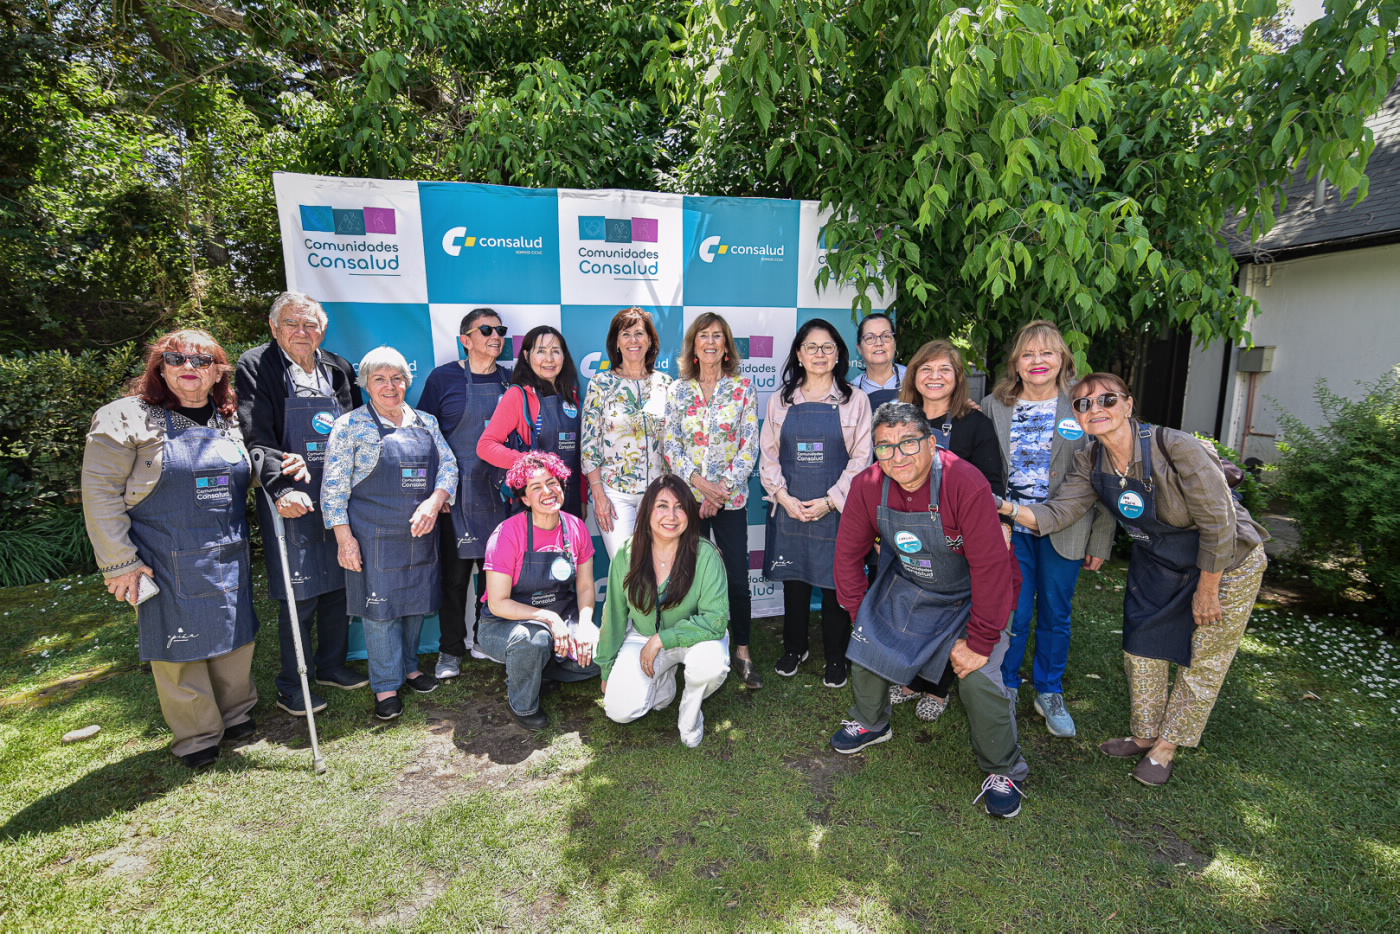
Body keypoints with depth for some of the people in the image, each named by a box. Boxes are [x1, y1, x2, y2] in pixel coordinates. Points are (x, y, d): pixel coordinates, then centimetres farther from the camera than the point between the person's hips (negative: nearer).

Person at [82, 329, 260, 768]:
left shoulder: (230, 421, 8)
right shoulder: (126, 418, -7)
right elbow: (99, 492, -9)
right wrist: (120, 563, -11)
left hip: (230, 558, 4)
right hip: (169, 563, -4)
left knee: (235, 635, 14)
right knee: (180, 646, 7)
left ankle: (235, 714, 35)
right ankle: (196, 735, 25)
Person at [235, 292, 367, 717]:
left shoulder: (338, 368, 11)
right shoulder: (255, 367, -3)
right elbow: (256, 439, -14)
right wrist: (282, 486, -27)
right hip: (292, 501, -5)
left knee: (339, 586, 14)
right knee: (299, 597, 1)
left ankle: (332, 665, 32)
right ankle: (291, 686, 19)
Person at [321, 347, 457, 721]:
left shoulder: (426, 423, 11)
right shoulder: (350, 426, -2)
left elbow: (448, 465, 8)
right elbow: (333, 487, -4)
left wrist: (434, 502, -10)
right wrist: (344, 537, -10)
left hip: (421, 533, 4)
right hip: (374, 536, -4)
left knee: (417, 602, 13)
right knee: (380, 607, 2)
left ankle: (409, 665, 33)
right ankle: (386, 685, 17)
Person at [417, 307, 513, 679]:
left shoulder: (510, 380, 9)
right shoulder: (444, 377, -2)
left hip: (501, 492, 3)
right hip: (457, 494, -3)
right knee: (455, 574, 4)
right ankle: (451, 650, 21)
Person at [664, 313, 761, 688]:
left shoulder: (743, 387, 2)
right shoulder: (678, 390, 5)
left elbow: (749, 445, -3)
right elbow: (670, 445, 1)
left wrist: (723, 488, -12)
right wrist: (700, 482, -12)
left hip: (730, 498, -1)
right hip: (688, 495, 1)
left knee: (737, 579, 0)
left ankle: (742, 653, 17)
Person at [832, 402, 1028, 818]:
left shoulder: (967, 484, -34)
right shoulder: (867, 486, -19)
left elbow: (991, 567, -29)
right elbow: (849, 553, -6)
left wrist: (980, 642, -24)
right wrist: (859, 613, -4)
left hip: (971, 593, -4)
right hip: (906, 585, 5)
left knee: (979, 679, -13)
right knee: (866, 645, 6)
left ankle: (1005, 772, 16)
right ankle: (871, 723, 37)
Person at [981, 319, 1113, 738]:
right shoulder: (993, 406, 2)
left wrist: (1101, 540, -2)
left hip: (1064, 530, 0)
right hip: (1009, 528, 0)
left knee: (1055, 615, 11)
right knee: (1012, 614, 4)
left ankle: (1049, 693, 32)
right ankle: (1005, 690, 25)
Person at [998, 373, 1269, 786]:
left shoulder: (1176, 449, -31)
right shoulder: (1090, 463, -13)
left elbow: (1218, 524, -25)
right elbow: (1056, 514, -17)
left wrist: (1206, 592, -17)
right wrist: (1009, 508, -36)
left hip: (1225, 562, -5)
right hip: (1157, 563, 5)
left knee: (1203, 660, 6)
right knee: (1142, 647, 12)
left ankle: (1165, 748, 25)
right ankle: (1145, 736, 32)